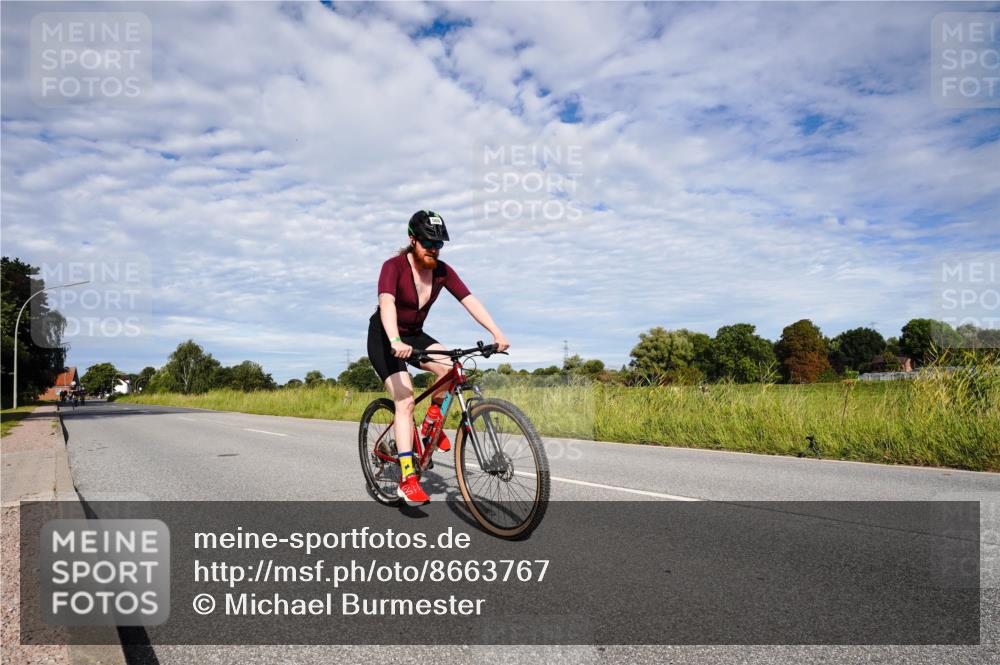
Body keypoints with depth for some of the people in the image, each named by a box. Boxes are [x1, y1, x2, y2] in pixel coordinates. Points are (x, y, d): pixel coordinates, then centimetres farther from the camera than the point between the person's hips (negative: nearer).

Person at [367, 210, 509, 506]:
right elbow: (386, 303, -39)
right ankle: (407, 480, -17)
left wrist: (496, 333, -31)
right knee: (405, 402, -19)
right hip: (385, 338, -5)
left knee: (450, 368, -24)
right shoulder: (394, 266, -22)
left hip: (415, 335, 5)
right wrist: (395, 342, -56)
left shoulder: (442, 271, -8)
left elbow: (470, 301, -18)